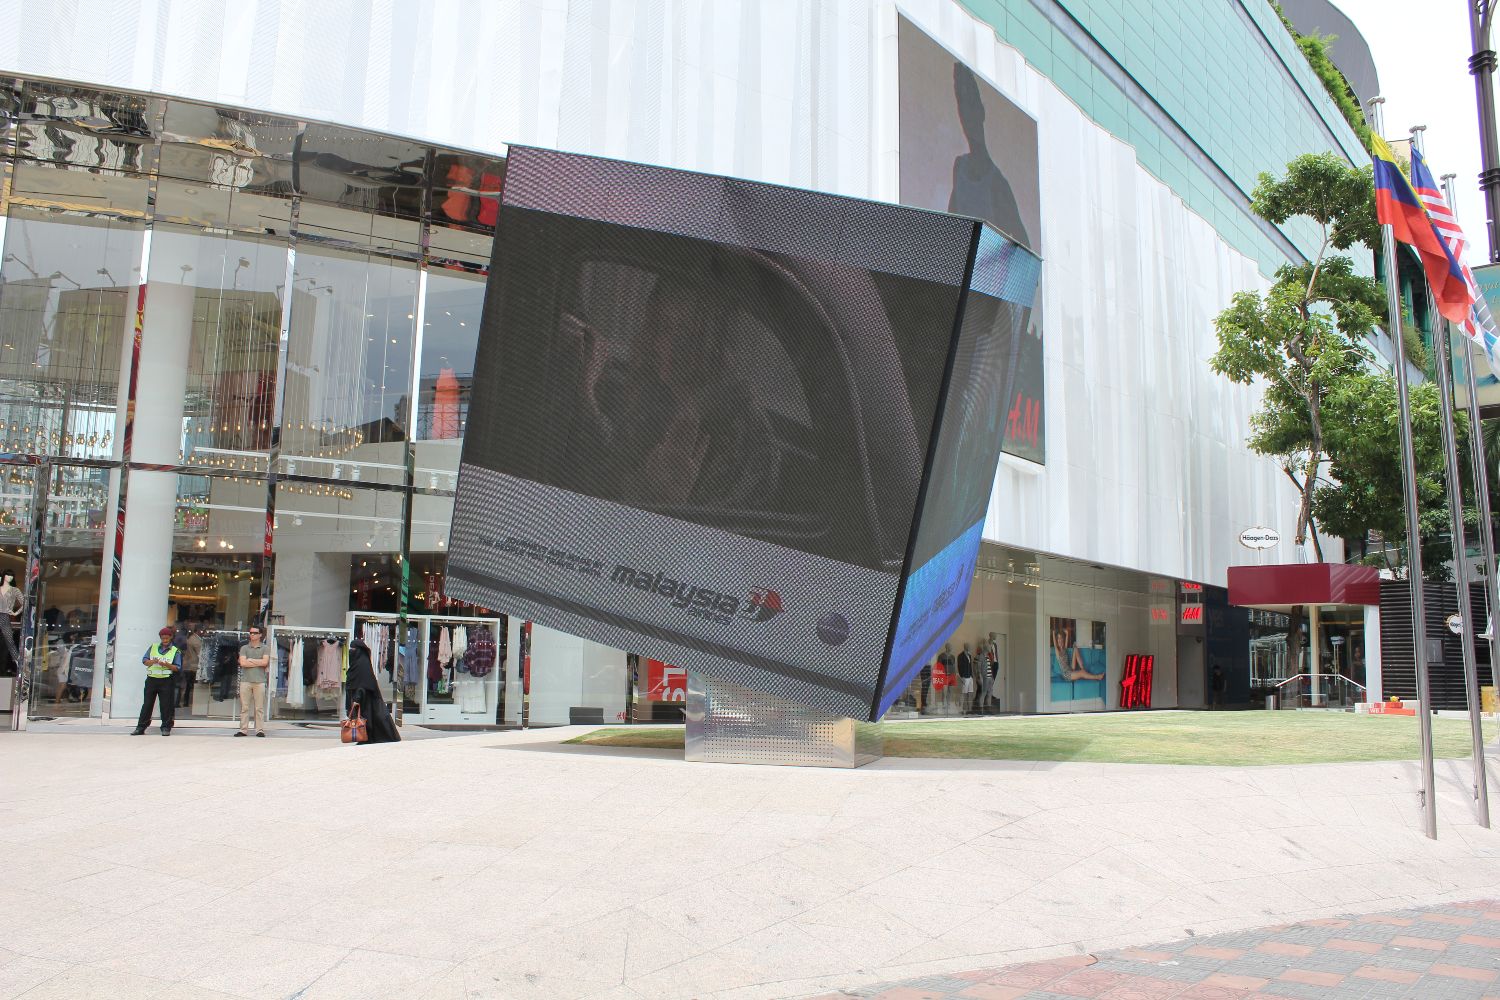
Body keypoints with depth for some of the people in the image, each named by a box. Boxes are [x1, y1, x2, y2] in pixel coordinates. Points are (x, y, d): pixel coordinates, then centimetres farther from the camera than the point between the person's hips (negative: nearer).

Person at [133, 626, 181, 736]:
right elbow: (144, 660, 9)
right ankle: (140, 728, 10)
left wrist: (166, 664, -19)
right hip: (152, 679, 2)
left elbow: (177, 667, -2)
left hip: (166, 681, -2)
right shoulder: (153, 647, 12)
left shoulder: (176, 651, 3)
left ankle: (166, 728, 7)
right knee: (147, 704, 4)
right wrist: (152, 662, -12)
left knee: (166, 705, -1)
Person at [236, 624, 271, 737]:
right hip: (245, 680, 1)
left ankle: (260, 730, 1)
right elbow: (242, 663, -2)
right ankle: (243, 730, 5)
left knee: (259, 708, -1)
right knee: (244, 707, 1)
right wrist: (258, 663, -3)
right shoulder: (244, 648, 13)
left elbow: (265, 662, -6)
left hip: (259, 681, -1)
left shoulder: (265, 648, 9)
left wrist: (250, 660, -1)